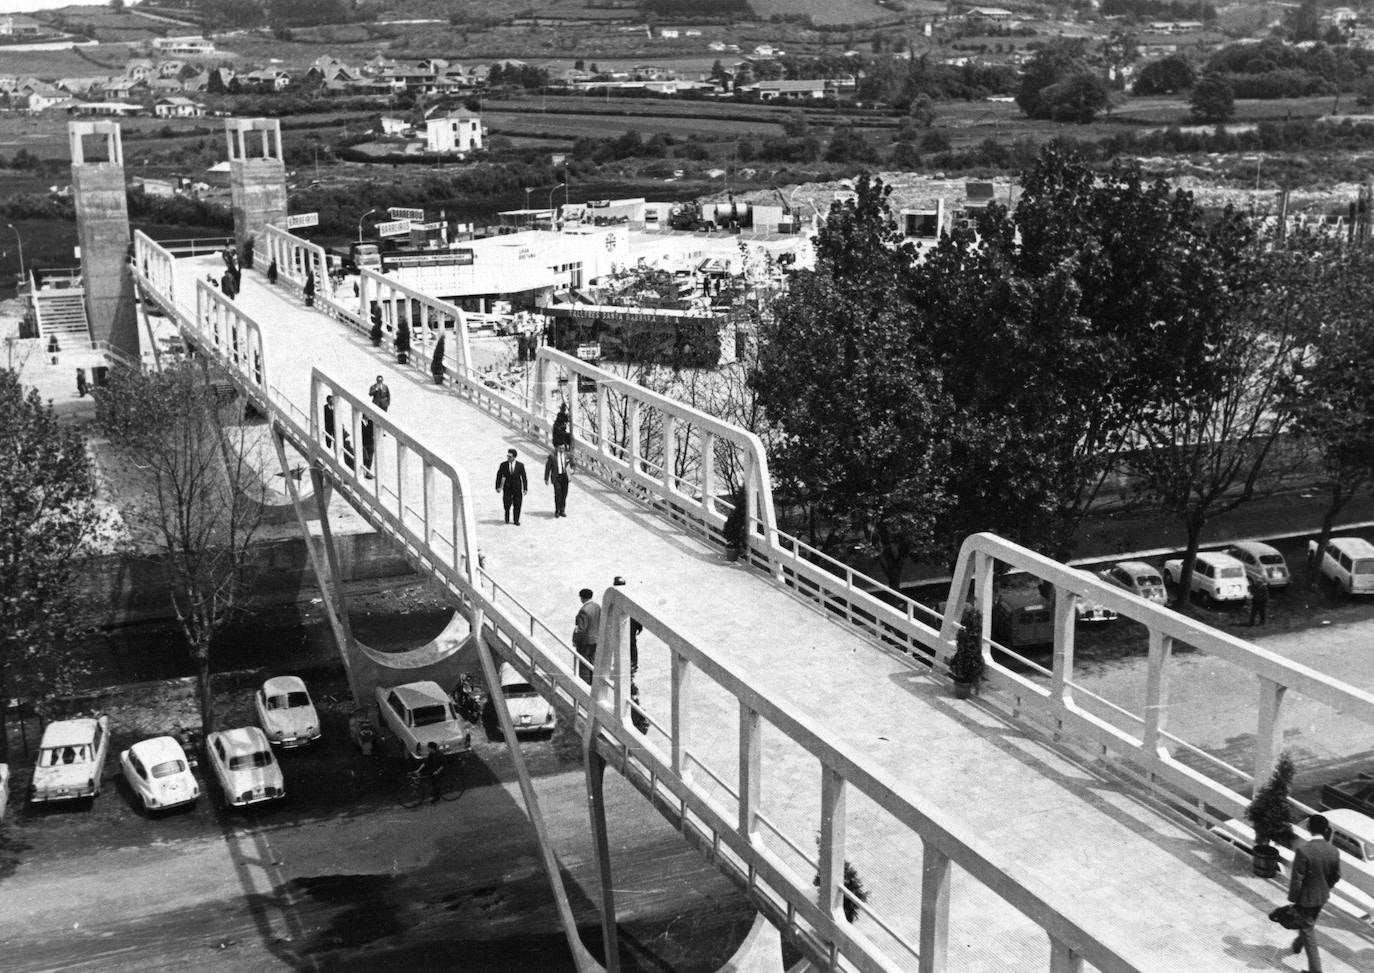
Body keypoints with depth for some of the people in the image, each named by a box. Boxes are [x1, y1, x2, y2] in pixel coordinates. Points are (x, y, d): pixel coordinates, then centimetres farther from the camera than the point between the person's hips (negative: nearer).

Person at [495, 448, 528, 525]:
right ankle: (507, 516, 30)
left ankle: (516, 520, 21)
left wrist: (525, 488, -7)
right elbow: (499, 476, 1)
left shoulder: (520, 465, -7)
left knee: (517, 505, 4)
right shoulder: (503, 465, -6)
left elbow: (524, 477, -4)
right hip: (507, 488, 0)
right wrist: (498, 487, -3)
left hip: (517, 488, 0)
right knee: (507, 504, -1)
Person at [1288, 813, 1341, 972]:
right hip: (1322, 896, 6)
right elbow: (1336, 876, 2)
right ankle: (1298, 945, 54)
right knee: (1309, 923, 29)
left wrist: (1293, 899, -10)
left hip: (1306, 897, -6)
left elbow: (1297, 879, -23)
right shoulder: (1333, 851, -13)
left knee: (1308, 929, 9)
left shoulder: (1303, 850, -29)